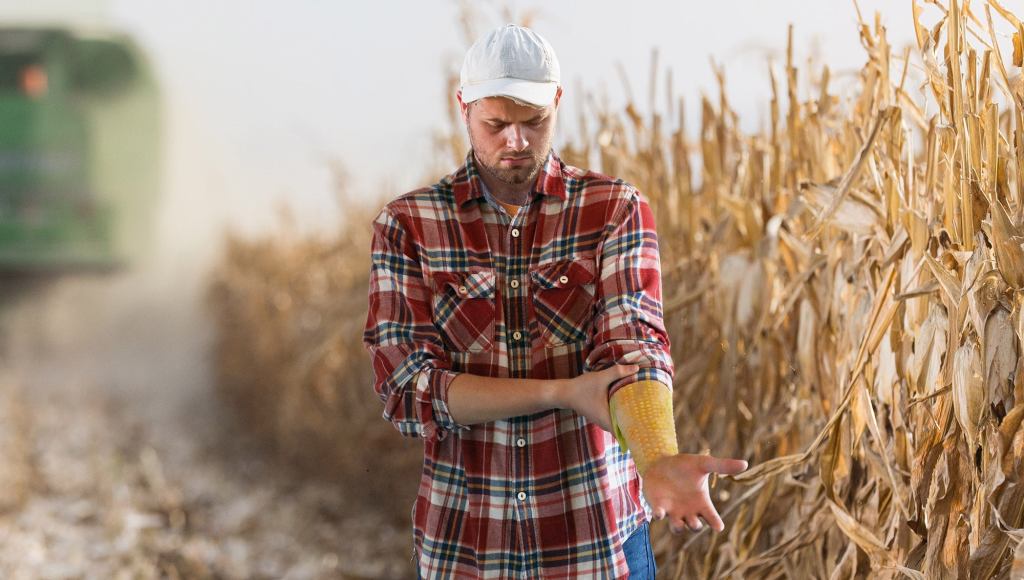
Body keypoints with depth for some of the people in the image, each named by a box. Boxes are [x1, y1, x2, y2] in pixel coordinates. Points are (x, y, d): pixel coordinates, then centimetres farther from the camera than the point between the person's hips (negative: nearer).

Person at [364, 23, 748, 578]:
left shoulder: (615, 210, -4)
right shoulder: (407, 224, -4)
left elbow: (632, 347, -18)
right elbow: (407, 388, -11)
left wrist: (658, 460, -37)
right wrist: (566, 392, -19)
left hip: (598, 535, 0)